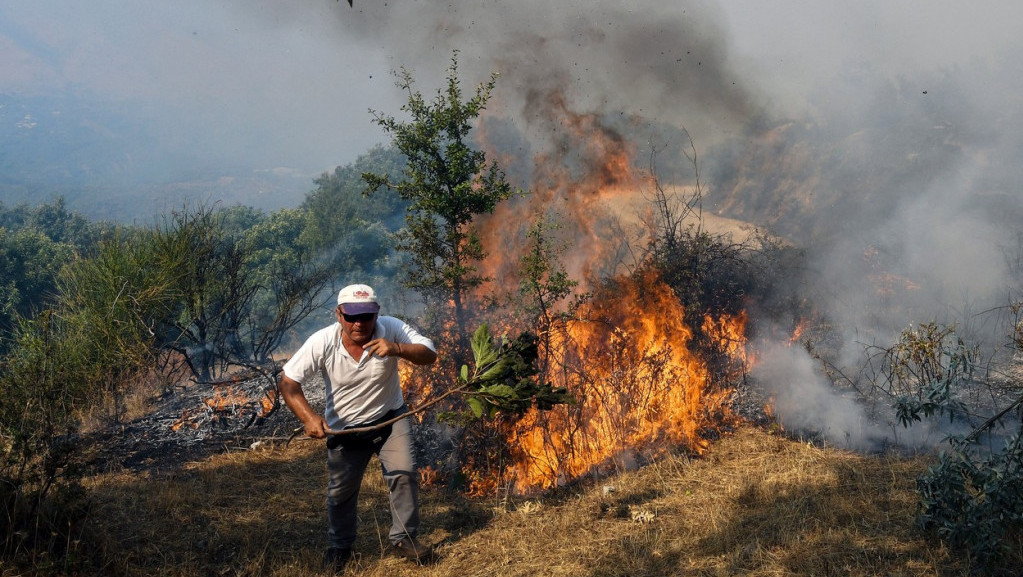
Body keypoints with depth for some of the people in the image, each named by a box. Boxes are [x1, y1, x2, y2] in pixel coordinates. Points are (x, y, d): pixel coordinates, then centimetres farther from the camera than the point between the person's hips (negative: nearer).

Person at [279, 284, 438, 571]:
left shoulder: (391, 329, -23)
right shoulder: (322, 342, -24)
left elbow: (430, 354, -24)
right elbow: (289, 382, -23)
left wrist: (397, 349, -42)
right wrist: (308, 417, -38)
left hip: (390, 417, 0)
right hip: (345, 427, 0)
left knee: (404, 472, -15)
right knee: (340, 491, 10)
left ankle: (404, 537, 6)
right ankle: (339, 547, 34)